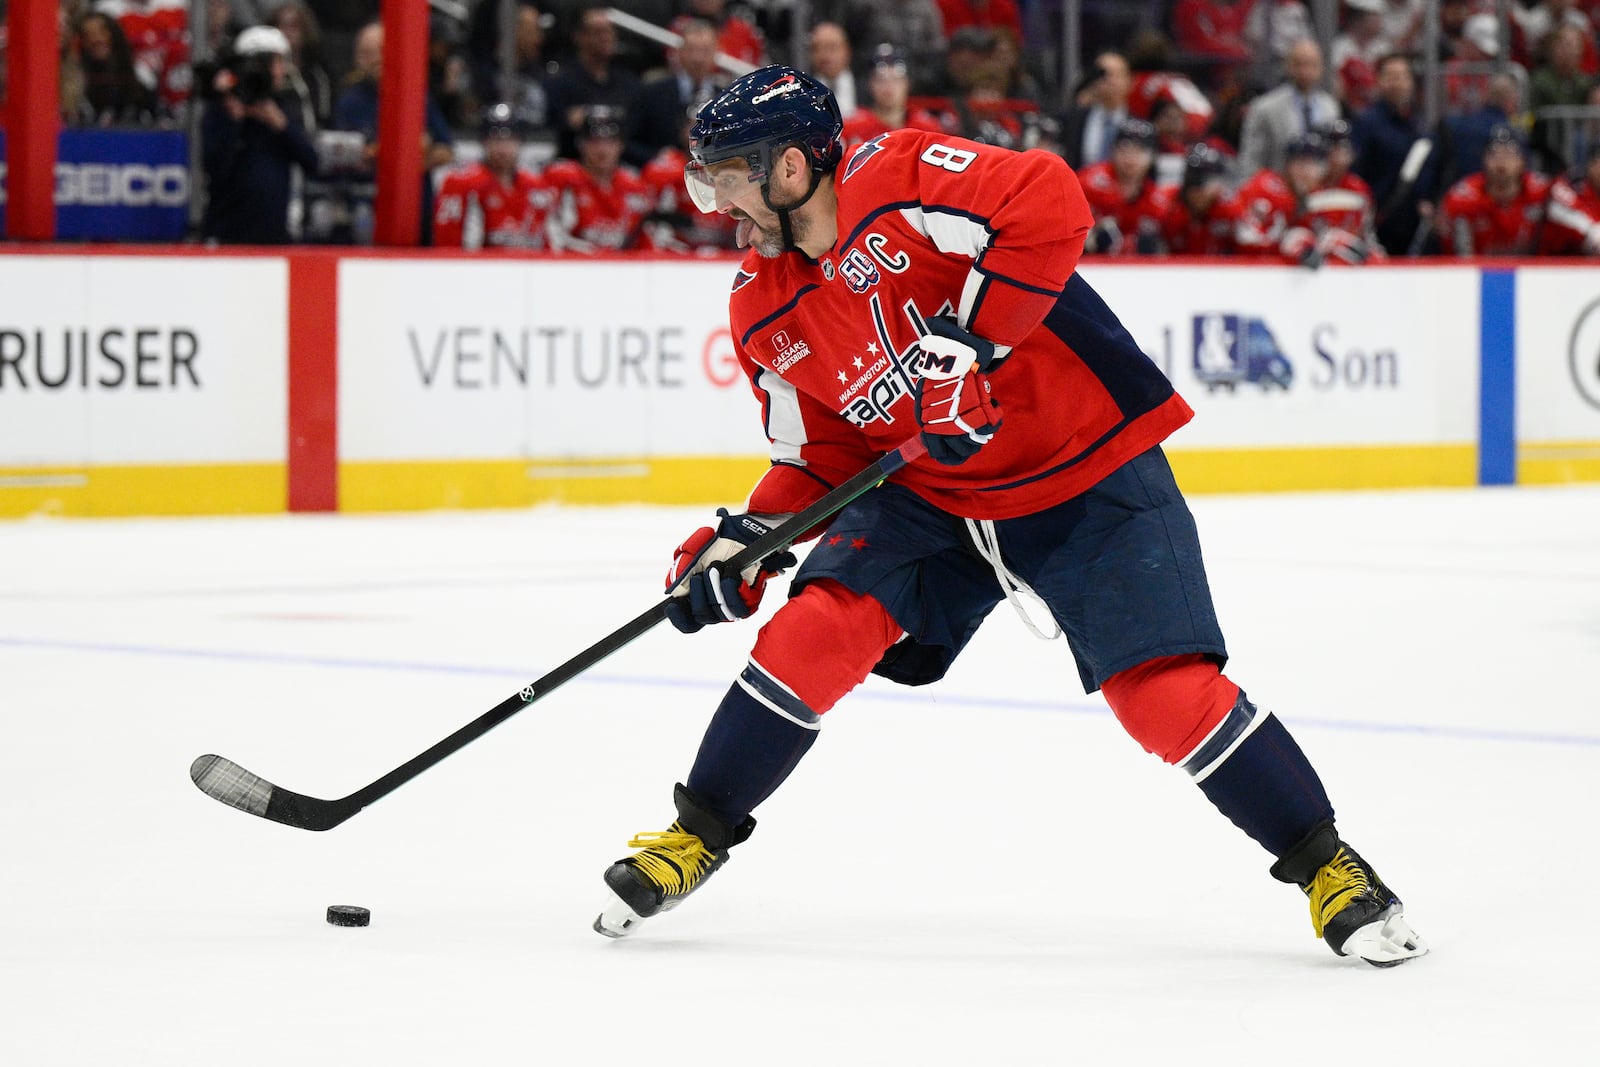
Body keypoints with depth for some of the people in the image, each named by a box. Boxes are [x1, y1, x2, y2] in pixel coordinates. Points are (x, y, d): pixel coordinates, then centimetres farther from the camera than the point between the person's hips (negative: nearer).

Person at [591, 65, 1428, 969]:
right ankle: (699, 835, 7)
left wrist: (966, 339, -32)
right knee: (812, 636, -12)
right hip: (927, 493, 6)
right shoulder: (769, 315, 3)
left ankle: (1327, 866, 2)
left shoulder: (900, 182, -20)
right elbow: (820, 457, 9)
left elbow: (1050, 207, -33)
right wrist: (743, 542, -6)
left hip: (1093, 478, -6)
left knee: (1168, 693, -15)